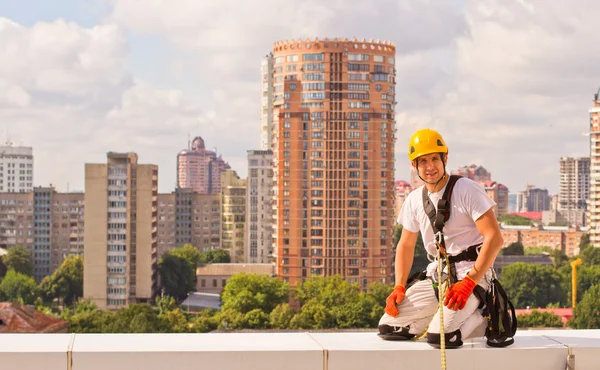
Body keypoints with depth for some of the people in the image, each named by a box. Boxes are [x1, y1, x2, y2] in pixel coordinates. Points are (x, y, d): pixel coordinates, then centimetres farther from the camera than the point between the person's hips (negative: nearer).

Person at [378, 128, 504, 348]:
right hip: (436, 273, 7)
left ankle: (480, 318, 1)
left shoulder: (467, 190, -12)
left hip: (470, 272, -6)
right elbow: (406, 245, 19)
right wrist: (399, 287, 5)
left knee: (440, 337, -26)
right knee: (388, 327, -4)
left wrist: (468, 283, -23)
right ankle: (442, 317, 12)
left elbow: (495, 239, -18)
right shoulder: (414, 200, 8)